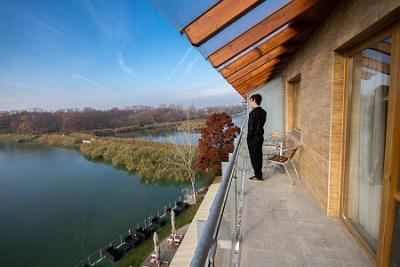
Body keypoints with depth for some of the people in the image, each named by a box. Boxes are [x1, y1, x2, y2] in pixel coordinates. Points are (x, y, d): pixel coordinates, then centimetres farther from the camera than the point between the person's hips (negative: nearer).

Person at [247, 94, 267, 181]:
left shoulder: (253, 112, -20)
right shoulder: (263, 112, 6)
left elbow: (251, 127, -19)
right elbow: (261, 124, 10)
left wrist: (248, 137, -9)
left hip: (253, 138, -8)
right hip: (260, 136, 8)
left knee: (254, 157, 2)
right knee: (259, 155, 16)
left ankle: (258, 175, 11)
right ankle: (259, 173, 27)